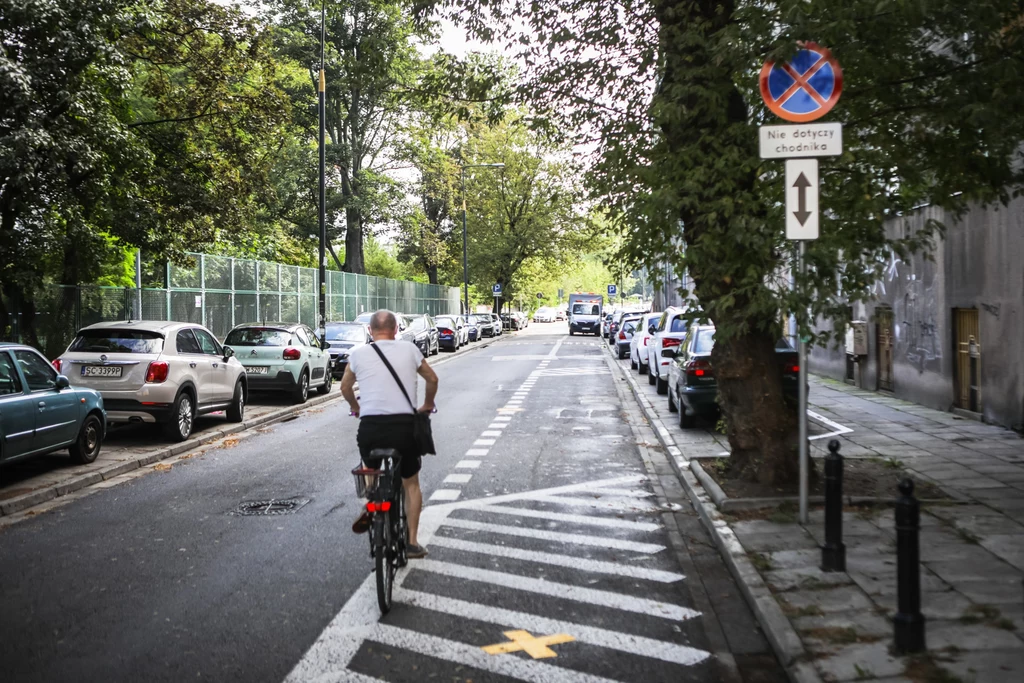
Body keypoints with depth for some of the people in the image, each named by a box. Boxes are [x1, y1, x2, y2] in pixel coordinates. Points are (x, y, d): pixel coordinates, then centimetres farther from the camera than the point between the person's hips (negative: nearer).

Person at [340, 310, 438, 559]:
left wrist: (355, 407, 39)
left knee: (370, 470, 30)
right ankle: (412, 542, 13)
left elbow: (345, 387, 20)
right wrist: (428, 404, 35)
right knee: (411, 484, 16)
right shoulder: (409, 349, 6)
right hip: (404, 424, 0)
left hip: (370, 425, 0)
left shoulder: (359, 353, 6)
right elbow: (432, 379, 17)